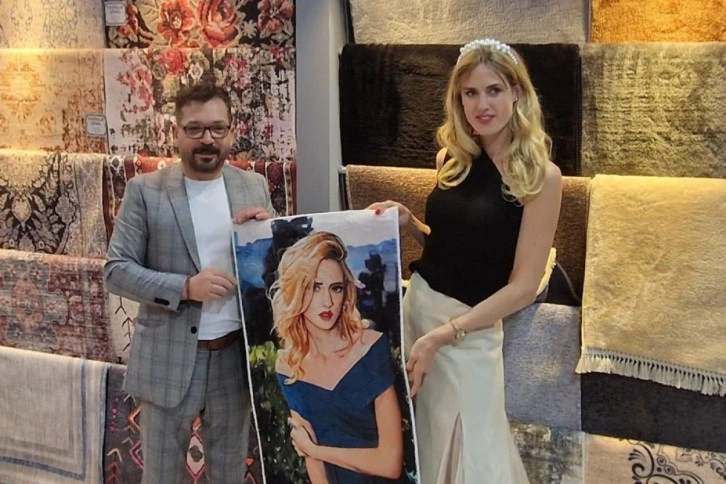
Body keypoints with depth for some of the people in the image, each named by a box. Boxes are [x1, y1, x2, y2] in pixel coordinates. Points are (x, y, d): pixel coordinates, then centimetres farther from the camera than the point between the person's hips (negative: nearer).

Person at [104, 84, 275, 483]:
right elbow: (116, 271, -8)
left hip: (236, 356, 3)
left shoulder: (254, 186, 4)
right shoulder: (145, 190, -5)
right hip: (168, 359, -2)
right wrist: (185, 287, -21)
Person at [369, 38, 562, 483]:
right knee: (418, 443, 19)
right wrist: (408, 222, -6)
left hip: (469, 329, -5)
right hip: (417, 303, 5)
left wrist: (442, 334, -18)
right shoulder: (452, 157, 2)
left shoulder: (541, 176, -14)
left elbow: (524, 286, -14)